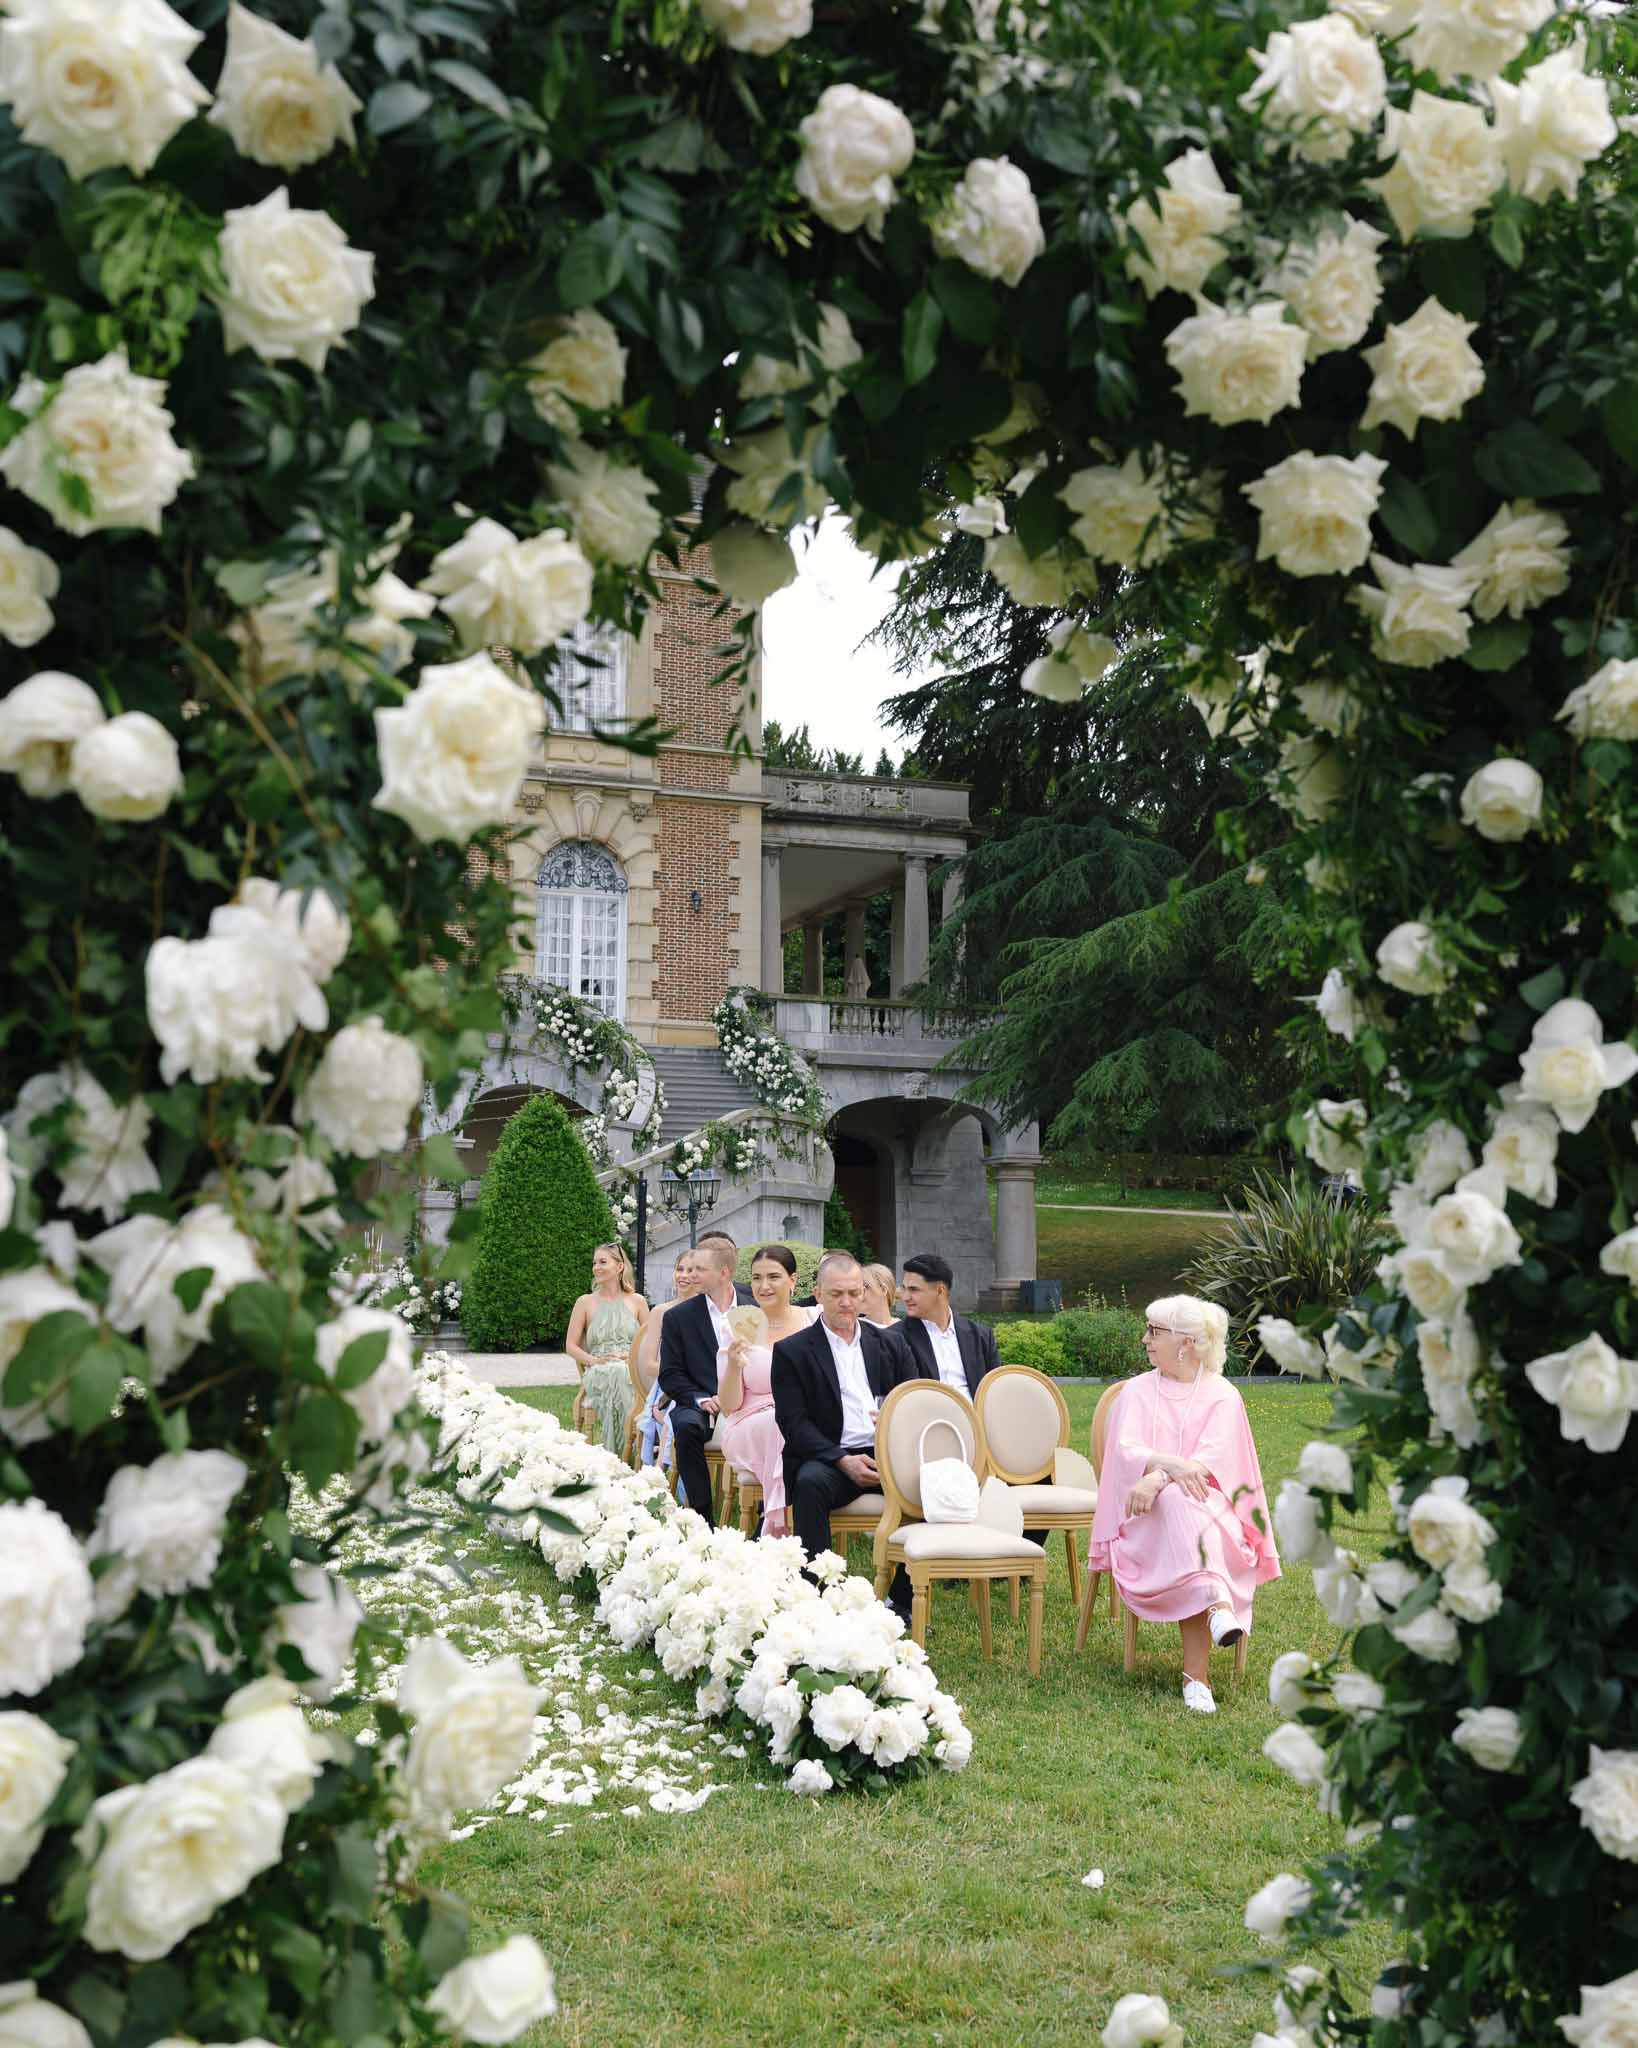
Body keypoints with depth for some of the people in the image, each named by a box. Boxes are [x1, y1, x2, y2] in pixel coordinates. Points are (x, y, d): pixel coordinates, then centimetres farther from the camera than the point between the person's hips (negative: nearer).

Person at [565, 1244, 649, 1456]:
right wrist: (594, 1360, -8)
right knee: (611, 1372, -38)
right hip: (597, 1373, 0)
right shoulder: (585, 1302, 15)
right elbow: (571, 1346, 10)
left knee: (619, 1372, -38)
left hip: (631, 1370, 1)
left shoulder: (636, 1301, 16)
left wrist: (630, 1355, -7)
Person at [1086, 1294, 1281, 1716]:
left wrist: (1156, 1479, -27)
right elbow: (1126, 1450, -4)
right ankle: (1218, 1602, -54)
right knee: (1179, 1501, -34)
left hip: (1211, 1514, -1)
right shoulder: (1137, 1390, 13)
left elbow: (1212, 1458, -9)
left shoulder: (1222, 1395, 7)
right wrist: (1170, 1463, -26)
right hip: (1151, 1513, 1)